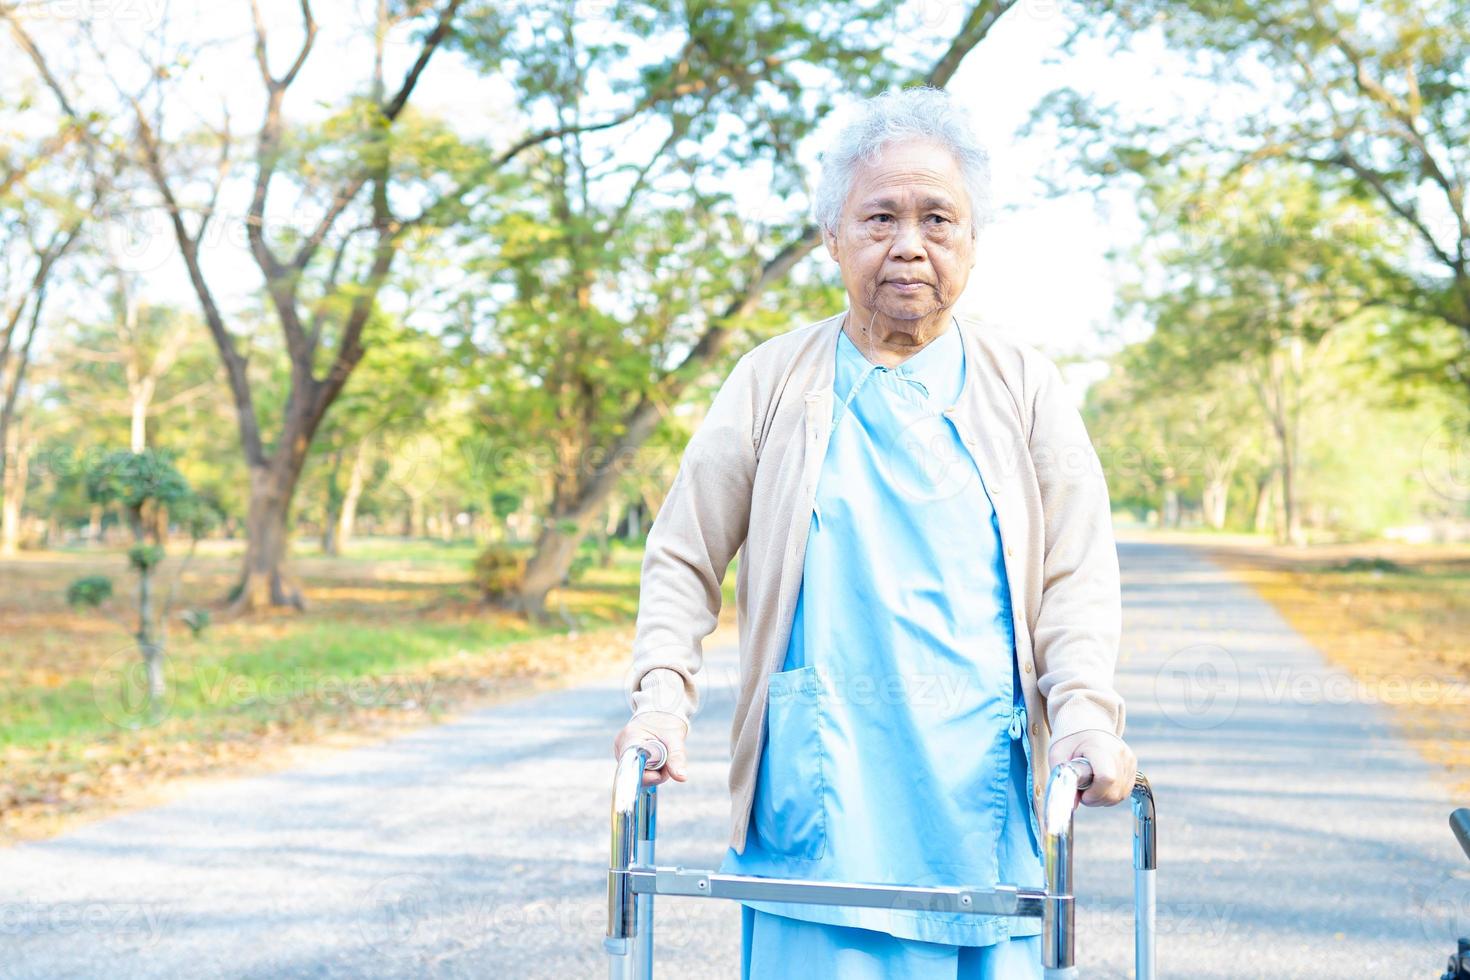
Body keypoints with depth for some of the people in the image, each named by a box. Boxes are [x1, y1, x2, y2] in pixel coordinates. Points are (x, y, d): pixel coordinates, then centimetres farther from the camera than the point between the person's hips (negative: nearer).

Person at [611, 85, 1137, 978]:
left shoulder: (1026, 387, 10)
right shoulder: (772, 383, 7)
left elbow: (1078, 575, 5)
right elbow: (684, 558, 9)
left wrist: (1086, 718, -11)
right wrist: (662, 697, -6)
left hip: (984, 796, 1)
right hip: (820, 797, -1)